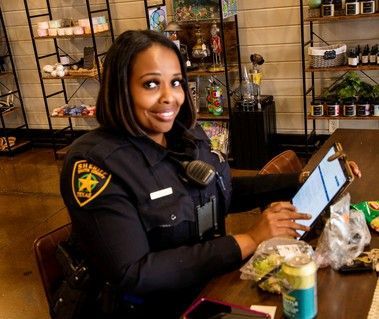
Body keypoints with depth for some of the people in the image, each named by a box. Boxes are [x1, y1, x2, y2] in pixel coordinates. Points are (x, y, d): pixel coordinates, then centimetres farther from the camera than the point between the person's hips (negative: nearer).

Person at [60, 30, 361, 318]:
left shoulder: (188, 134, -1)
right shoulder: (94, 162, -21)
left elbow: (223, 192, 14)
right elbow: (132, 274, -25)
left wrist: (301, 180, 4)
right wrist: (248, 241, -25)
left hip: (215, 283, 6)